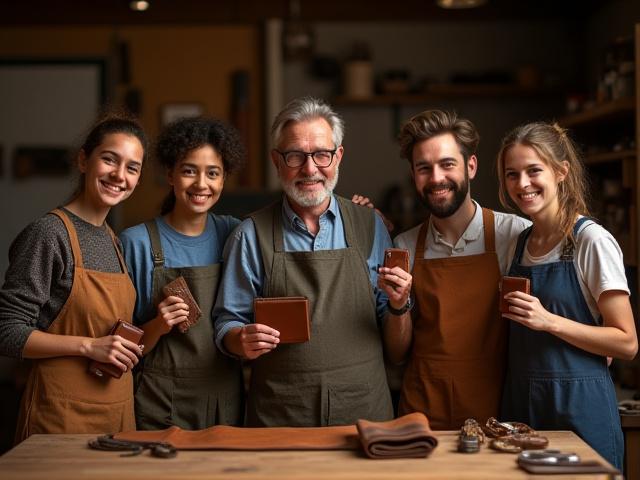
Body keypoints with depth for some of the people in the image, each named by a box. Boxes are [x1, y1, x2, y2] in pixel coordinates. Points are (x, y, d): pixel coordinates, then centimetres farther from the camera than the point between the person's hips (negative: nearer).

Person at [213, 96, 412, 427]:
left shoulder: (370, 227, 3)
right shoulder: (251, 235, -1)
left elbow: (394, 346, 7)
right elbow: (227, 325, 4)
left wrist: (398, 306, -12)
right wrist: (242, 341, -16)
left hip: (365, 412, 1)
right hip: (278, 418, -1)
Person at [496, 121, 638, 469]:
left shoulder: (592, 241, -10)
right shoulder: (519, 244, 9)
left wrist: (550, 322, -22)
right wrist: (507, 309, 0)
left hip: (579, 404, -6)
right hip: (520, 403, 6)